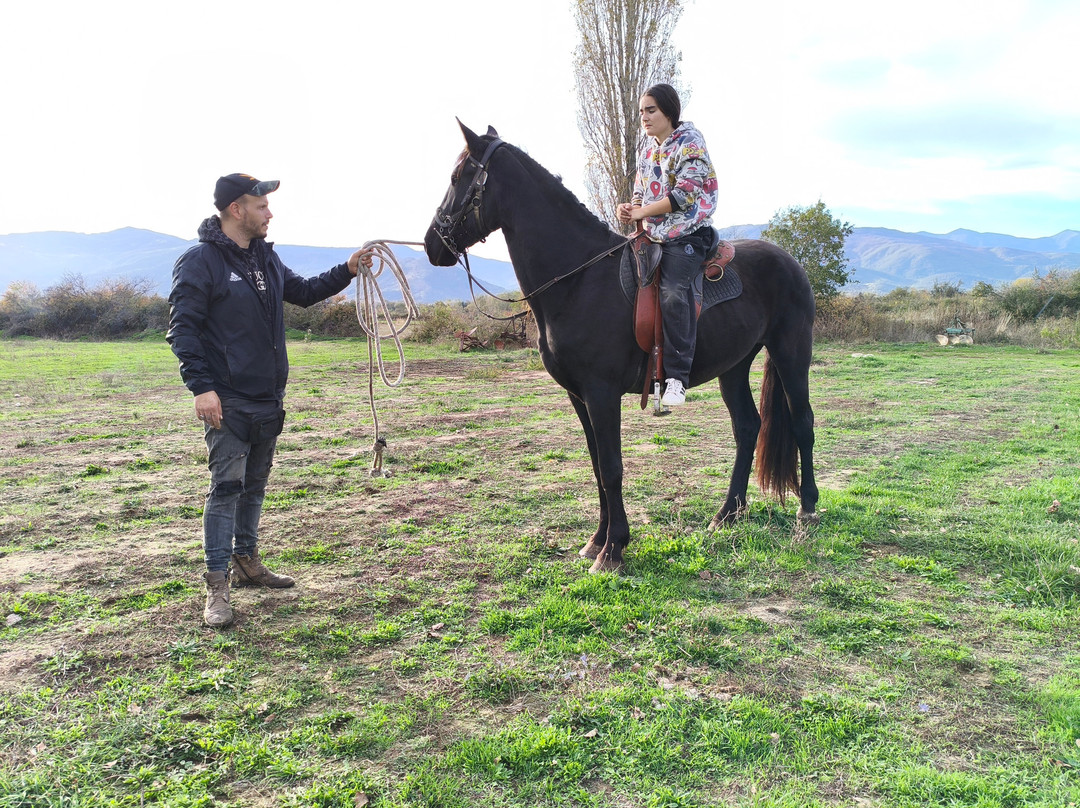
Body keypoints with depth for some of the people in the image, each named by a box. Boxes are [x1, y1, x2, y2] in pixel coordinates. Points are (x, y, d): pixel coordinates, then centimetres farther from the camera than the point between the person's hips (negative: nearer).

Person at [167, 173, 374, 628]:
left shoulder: (265, 257, 12)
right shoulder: (200, 261, -12)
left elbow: (302, 292, 25)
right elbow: (182, 329, -15)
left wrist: (346, 271, 13)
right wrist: (201, 386, -23)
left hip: (268, 398, 8)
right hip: (227, 401, -8)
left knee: (255, 484, 16)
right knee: (226, 487, -7)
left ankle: (247, 562, 30)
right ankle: (217, 586, -1)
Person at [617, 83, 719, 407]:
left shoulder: (689, 143, -6)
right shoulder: (647, 147, 16)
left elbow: (686, 194, -17)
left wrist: (642, 211, -15)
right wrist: (630, 208, -5)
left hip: (687, 234, -8)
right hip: (653, 235, 9)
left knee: (672, 293, -28)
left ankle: (677, 377, -28)